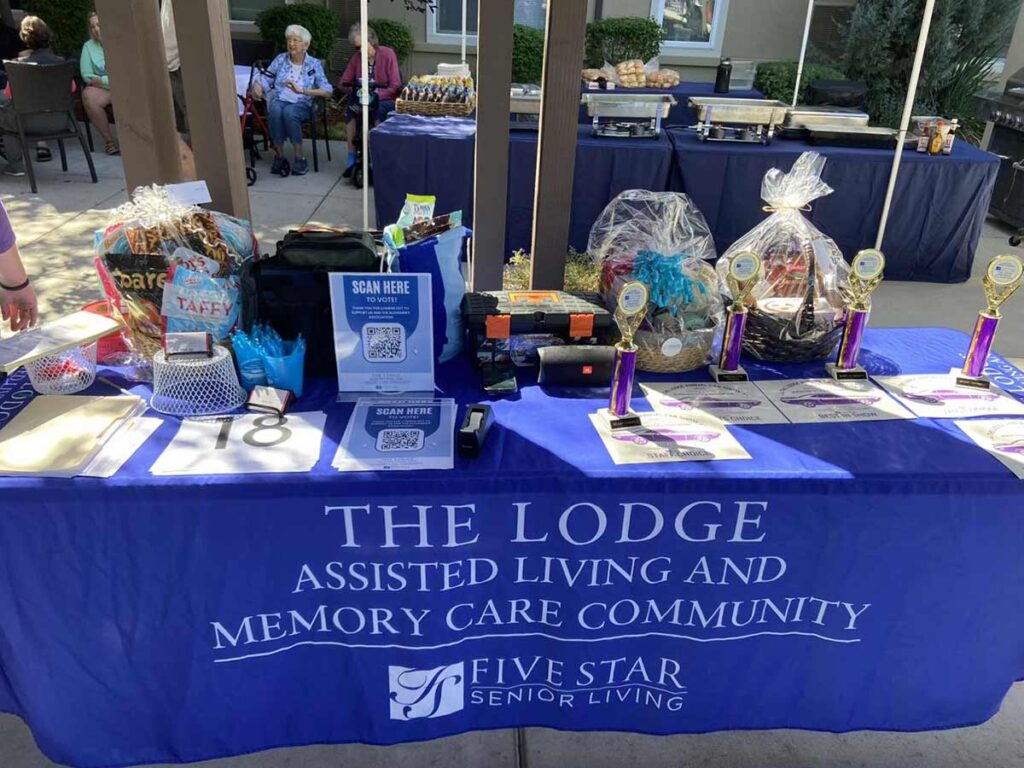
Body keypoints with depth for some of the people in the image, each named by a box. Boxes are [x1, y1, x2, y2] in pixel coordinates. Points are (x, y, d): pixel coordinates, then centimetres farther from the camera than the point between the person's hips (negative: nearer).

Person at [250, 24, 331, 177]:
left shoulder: (314, 64, 5)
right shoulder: (280, 59, 13)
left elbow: (327, 91, -8)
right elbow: (264, 80, 9)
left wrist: (302, 91, -21)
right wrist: (257, 87, -15)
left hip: (302, 104, -2)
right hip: (279, 100, 2)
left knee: (289, 112, -37)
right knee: (275, 110, -35)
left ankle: (300, 158, -27)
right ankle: (279, 156, -24)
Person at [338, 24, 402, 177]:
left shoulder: (388, 54, -8)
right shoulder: (357, 57, 4)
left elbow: (396, 87, -13)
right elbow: (343, 83, 6)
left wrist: (376, 95, -26)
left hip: (385, 100, -3)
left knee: (379, 110, -37)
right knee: (350, 109, -27)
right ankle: (351, 157, -23)